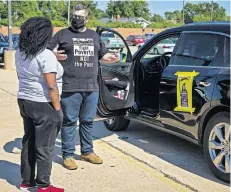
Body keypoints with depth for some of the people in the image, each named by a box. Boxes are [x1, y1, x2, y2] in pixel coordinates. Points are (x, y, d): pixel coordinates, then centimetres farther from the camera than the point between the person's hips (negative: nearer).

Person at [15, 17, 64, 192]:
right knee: (44, 147, 2)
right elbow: (51, 87, -20)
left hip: (24, 101, 8)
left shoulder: (20, 53, 7)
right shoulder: (46, 55, -19)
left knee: (29, 143, 17)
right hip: (43, 105, -8)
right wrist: (58, 109, -14)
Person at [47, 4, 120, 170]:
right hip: (70, 88, -4)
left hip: (92, 88, 4)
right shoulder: (63, 34, 4)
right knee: (69, 122, 0)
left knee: (88, 121, 13)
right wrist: (54, 55, -23)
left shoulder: (94, 35, 17)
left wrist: (113, 58, 4)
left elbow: (103, 55, 25)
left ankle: (87, 151, 26)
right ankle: (68, 155, 8)